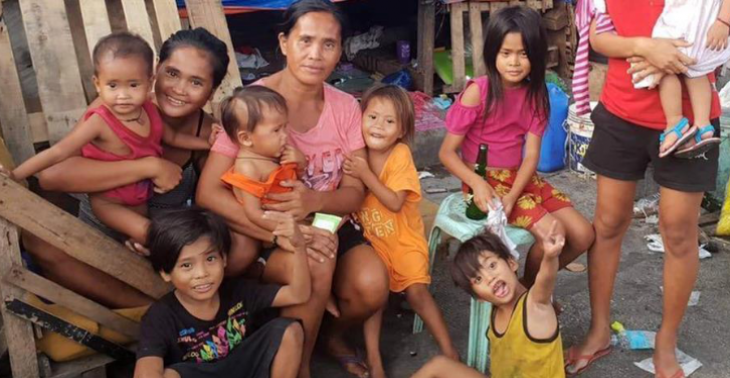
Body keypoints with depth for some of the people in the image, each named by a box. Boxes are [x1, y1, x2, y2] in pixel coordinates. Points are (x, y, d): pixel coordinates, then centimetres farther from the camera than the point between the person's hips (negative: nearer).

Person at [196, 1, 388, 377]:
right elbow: (208, 192, -20)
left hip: (328, 224, 4)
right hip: (265, 234, -3)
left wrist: (314, 200, -28)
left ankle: (334, 335, 15)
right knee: (316, 265, -33)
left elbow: (355, 192, -3)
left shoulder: (346, 107, -3)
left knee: (372, 286, -22)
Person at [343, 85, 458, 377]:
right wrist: (353, 177, -17)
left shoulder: (400, 155, -18)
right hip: (371, 239, 3)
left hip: (403, 240, -3)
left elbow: (395, 202, -24)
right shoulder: (358, 154, -4)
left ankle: (449, 351, 5)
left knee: (417, 291, -11)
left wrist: (366, 175, -27)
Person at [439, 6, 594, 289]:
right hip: (486, 180, -6)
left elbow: (531, 155, -7)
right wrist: (477, 184, -29)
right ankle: (527, 289, 7)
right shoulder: (477, 92, -16)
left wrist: (512, 196, -23)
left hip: (521, 178, 6)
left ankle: (535, 283, 19)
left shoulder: (535, 94, -1)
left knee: (583, 235, -5)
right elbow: (447, 152, -13)